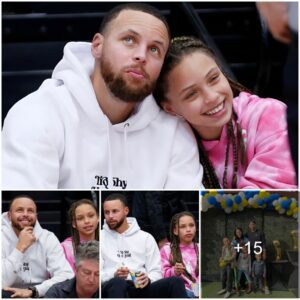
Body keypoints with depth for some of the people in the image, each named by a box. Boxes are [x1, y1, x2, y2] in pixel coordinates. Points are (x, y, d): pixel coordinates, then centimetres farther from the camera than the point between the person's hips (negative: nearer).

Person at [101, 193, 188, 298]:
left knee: (176, 282, -26)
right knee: (118, 283, -41)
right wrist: (113, 275, -17)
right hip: (113, 287, -3)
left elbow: (156, 271, 12)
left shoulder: (145, 237, 19)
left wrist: (148, 279, -11)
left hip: (141, 288, 3)